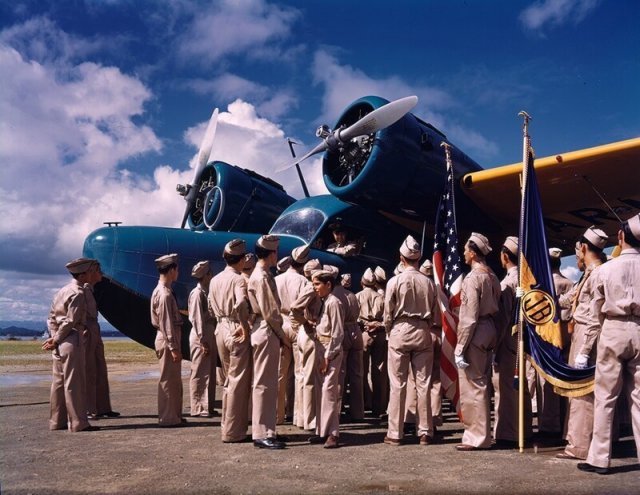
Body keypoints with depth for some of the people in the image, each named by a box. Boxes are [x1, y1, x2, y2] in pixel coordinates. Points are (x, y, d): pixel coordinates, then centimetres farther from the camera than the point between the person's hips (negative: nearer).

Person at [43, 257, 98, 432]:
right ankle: (78, 423, 0)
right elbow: (70, 321, -17)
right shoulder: (78, 293, -13)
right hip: (72, 340, -9)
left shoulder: (63, 290, 15)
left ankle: (57, 421, 19)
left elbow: (52, 317, 14)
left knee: (58, 381, 12)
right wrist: (56, 340, -8)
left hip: (60, 342, 9)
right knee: (74, 383, -5)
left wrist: (53, 337, 7)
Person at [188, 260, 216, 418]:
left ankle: (208, 406, 22)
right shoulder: (197, 293, -12)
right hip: (201, 335, -9)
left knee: (210, 372, 13)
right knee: (200, 373, -2)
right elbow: (197, 319, -16)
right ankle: (198, 408, 5)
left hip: (210, 334, 9)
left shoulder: (206, 292, 14)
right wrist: (203, 341, -18)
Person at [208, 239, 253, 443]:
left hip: (220, 330, 8)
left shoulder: (215, 280, 10)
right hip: (237, 332, -8)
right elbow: (241, 304, -31)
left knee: (229, 379, 19)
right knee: (239, 381, 0)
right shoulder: (238, 279, -14)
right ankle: (233, 432, 6)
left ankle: (226, 426, 27)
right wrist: (244, 325, -20)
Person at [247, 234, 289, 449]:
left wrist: (279, 335, 13)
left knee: (268, 383, 13)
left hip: (267, 333, 10)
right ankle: (262, 434, 2)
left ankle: (266, 430, 21)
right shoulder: (261, 277, -15)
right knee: (264, 384, -5)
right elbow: (268, 313, -18)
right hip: (266, 333, -10)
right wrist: (282, 335, -8)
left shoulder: (261, 275, 16)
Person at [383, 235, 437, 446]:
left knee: (398, 384, 3)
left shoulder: (395, 281, -8)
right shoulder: (429, 283, 0)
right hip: (423, 333, 3)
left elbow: (388, 313, -3)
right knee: (423, 384, 8)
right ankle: (425, 432, 14)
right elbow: (433, 312, 6)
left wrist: (389, 333, 12)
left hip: (399, 332, -2)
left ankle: (395, 433, 8)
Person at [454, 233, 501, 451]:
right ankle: (481, 433, 25)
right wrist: (493, 339, 15)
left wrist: (460, 347, -16)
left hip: (475, 333, -9)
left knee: (472, 385, -1)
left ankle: (476, 437, 7)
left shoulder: (473, 278, -15)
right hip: (489, 330, 9)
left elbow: (469, 317, -18)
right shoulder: (492, 276, 10)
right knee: (480, 384, 16)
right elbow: (495, 307, 11)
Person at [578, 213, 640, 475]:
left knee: (605, 398, 4)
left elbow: (596, 315, 1)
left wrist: (585, 347, 8)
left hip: (613, 331, -1)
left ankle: (599, 459, 7)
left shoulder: (606, 269, -2)